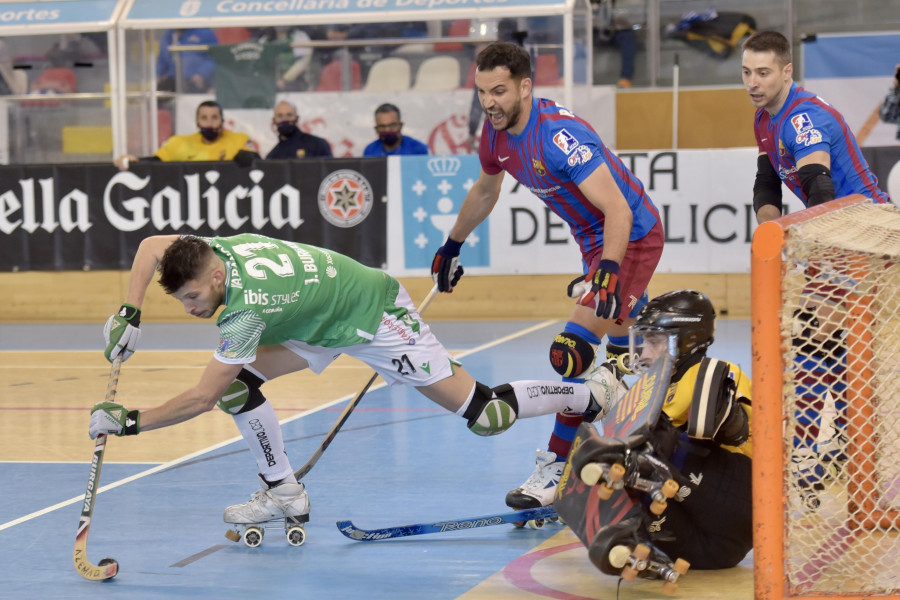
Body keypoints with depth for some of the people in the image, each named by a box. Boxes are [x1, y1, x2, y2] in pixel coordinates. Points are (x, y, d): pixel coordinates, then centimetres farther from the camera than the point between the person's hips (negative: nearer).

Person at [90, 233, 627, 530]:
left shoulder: (246, 309, -36)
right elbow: (152, 244, 3)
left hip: (377, 318, -9)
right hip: (325, 323, 9)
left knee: (482, 413, -8)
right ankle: (285, 493, 9)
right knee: (238, 381, -4)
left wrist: (132, 423, -28)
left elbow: (202, 400, -32)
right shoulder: (217, 249, -16)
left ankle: (592, 395, 10)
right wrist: (130, 314, -6)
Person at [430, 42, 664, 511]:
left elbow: (618, 210, -34)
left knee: (573, 350, -17)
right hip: (595, 240, 9)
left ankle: (558, 468, -9)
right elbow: (485, 192, 19)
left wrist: (609, 271, -45)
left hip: (631, 237, -9)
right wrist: (452, 247, 28)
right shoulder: (496, 132, -3)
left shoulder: (558, 134, -29)